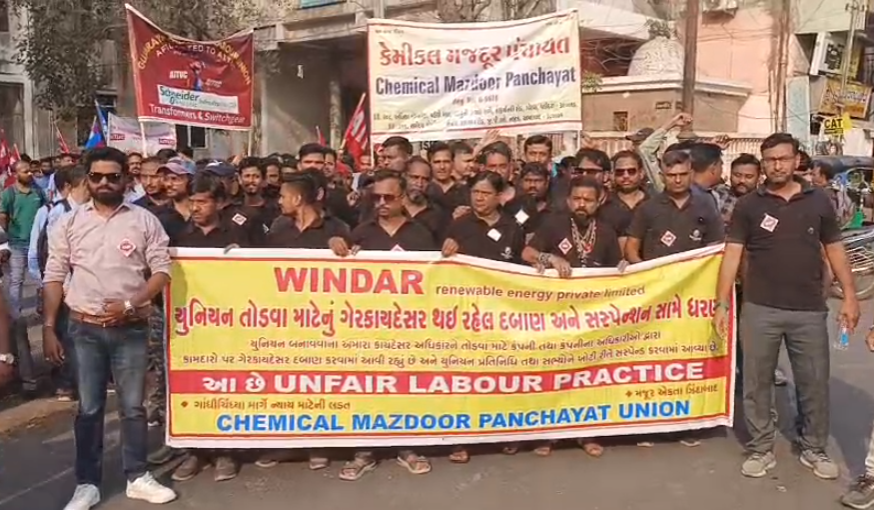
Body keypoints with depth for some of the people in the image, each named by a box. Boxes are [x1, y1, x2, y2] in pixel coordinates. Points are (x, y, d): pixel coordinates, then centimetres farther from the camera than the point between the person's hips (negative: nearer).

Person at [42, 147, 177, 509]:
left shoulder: (145, 221, -1)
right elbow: (54, 277, 4)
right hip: (84, 329, 1)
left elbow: (162, 271, -3)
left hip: (131, 328, -1)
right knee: (89, 408, 9)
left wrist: (129, 304, -14)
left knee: (133, 406, 9)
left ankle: (137, 477, 23)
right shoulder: (69, 223, 3)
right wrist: (49, 328, 0)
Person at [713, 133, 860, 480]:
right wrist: (722, 303, -7)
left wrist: (849, 295, 3)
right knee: (756, 382, 7)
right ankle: (761, 449, 21)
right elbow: (732, 254, -1)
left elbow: (834, 249, 10)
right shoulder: (748, 206, 0)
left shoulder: (818, 201, 4)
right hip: (759, 310, -1)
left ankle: (814, 449, 28)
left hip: (810, 310, 1)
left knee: (814, 382, 10)